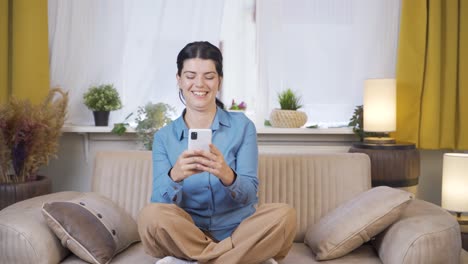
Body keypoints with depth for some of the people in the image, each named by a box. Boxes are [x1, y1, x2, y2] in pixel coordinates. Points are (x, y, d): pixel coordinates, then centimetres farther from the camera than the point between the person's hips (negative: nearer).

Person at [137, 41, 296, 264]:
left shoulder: (242, 126, 0)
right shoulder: (164, 137, 4)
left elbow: (249, 193, -9)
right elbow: (160, 203, -7)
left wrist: (227, 176, -32)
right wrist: (174, 176, -30)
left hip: (239, 233, 0)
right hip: (187, 235, 1)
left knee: (284, 215, -28)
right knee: (151, 215, -29)